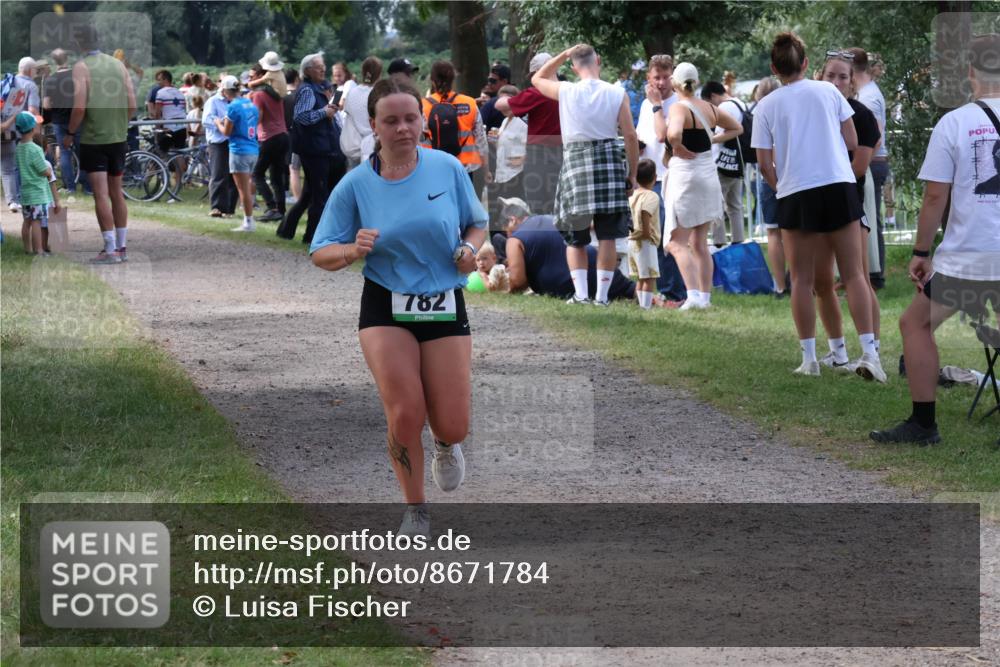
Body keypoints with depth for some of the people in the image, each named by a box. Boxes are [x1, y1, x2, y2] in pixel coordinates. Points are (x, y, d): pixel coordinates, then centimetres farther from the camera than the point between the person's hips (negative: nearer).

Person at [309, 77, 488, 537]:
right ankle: (415, 510, 11)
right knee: (405, 414, -13)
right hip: (386, 309, -1)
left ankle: (444, 442, 37)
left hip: (444, 306, 1)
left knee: (452, 426, -3)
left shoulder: (448, 168, -4)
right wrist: (353, 251, -23)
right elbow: (320, 254, -1)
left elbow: (476, 224, 11)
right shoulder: (356, 185, -6)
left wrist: (470, 249, -12)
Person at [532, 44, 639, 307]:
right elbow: (630, 135, -2)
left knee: (575, 237, 9)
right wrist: (632, 174, 6)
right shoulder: (617, 94, -2)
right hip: (609, 161, 0)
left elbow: (537, 79, 19)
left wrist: (564, 55, 17)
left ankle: (580, 293, -1)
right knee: (607, 236, 4)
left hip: (575, 160, 0)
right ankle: (602, 295, 2)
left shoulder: (565, 91, -2)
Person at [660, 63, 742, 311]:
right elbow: (737, 128, 22)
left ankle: (693, 295, -19)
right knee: (700, 244, 14)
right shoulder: (709, 108, 7)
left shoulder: (679, 108, -14)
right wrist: (711, 140, 12)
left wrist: (678, 148, -16)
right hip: (709, 176, 7)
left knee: (677, 242, -6)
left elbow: (672, 134, -35)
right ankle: (705, 296, 13)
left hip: (685, 176, -7)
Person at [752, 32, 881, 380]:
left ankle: (809, 357, 6)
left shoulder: (766, 107, 2)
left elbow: (765, 164, 0)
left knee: (801, 279, 9)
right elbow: (852, 142, 6)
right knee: (853, 274, 3)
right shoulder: (828, 91, 4)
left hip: (795, 194, 0)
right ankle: (869, 352, -7)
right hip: (839, 186, 0)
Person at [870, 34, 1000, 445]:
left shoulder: (953, 123, -5)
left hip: (966, 257, -2)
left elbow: (935, 197, -4)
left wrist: (921, 252, 5)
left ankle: (923, 423, 11)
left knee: (915, 323, 15)